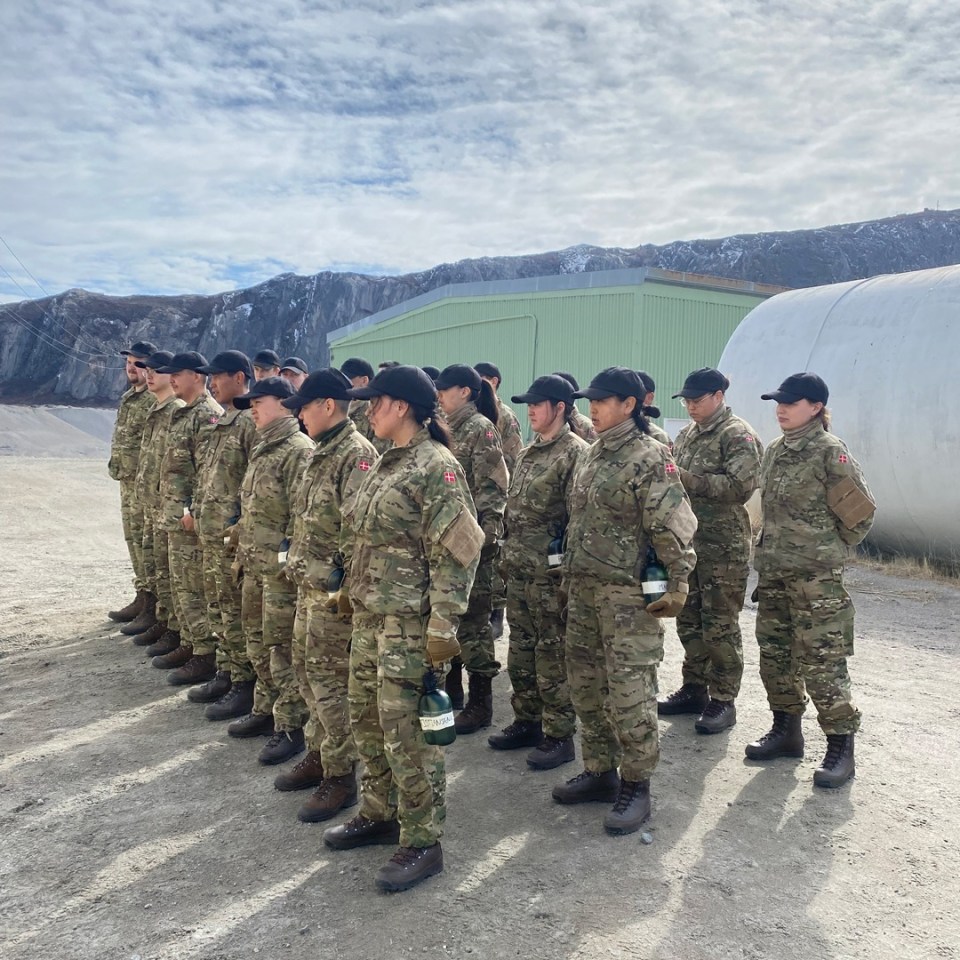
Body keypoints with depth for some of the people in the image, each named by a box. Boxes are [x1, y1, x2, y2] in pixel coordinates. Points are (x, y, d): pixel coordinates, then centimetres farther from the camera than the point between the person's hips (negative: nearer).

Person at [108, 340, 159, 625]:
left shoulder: (157, 401, -15)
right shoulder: (129, 397, 15)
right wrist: (118, 466, 20)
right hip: (128, 480, 10)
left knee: (147, 543, -5)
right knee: (134, 540, 15)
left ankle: (153, 608, 3)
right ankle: (142, 596, 26)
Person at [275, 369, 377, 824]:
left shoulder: (357, 454, -18)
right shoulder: (322, 452, 13)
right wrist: (296, 562, 20)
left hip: (334, 590, -10)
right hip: (308, 583, 10)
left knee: (330, 680, -2)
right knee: (307, 669, 19)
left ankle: (340, 777, 12)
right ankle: (318, 755, 34)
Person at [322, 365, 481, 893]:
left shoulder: (438, 467, -15)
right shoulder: (384, 464, 13)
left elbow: (455, 553, -19)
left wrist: (443, 625, -21)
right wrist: (351, 593, 19)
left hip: (409, 622, -9)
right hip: (368, 616, 9)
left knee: (406, 731, -2)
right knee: (366, 720, 18)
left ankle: (423, 842, 14)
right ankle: (378, 814, 36)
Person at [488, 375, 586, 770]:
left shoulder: (575, 452, -12)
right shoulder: (527, 453, 14)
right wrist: (509, 555, 17)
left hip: (551, 571, -8)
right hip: (517, 569, 9)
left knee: (553, 653, 1)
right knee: (521, 648, 16)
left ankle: (559, 735, 13)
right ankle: (527, 722, 30)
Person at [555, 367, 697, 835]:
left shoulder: (650, 457, -12)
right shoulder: (589, 456, 13)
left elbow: (673, 527, -15)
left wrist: (677, 585, -18)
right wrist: (569, 576, 20)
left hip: (627, 594, -8)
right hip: (581, 589, 8)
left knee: (629, 691, -2)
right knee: (585, 685, 14)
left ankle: (636, 787, 13)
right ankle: (599, 772, 30)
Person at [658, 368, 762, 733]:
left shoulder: (738, 435, -10)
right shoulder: (687, 434, 14)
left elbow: (739, 486, -22)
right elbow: (675, 478, 20)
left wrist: (685, 479, -25)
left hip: (724, 546, -8)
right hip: (688, 541, 8)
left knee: (720, 626, 0)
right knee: (689, 620, 15)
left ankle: (723, 701, 11)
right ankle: (694, 689, 28)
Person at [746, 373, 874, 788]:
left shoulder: (831, 451, -11)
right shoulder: (773, 451, 10)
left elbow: (861, 512, -9)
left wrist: (827, 550, 0)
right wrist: (769, 553, 14)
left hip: (816, 577, -7)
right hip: (773, 573, 8)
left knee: (821, 662, -3)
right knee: (774, 654, 14)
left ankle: (841, 747, 10)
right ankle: (786, 730, 30)